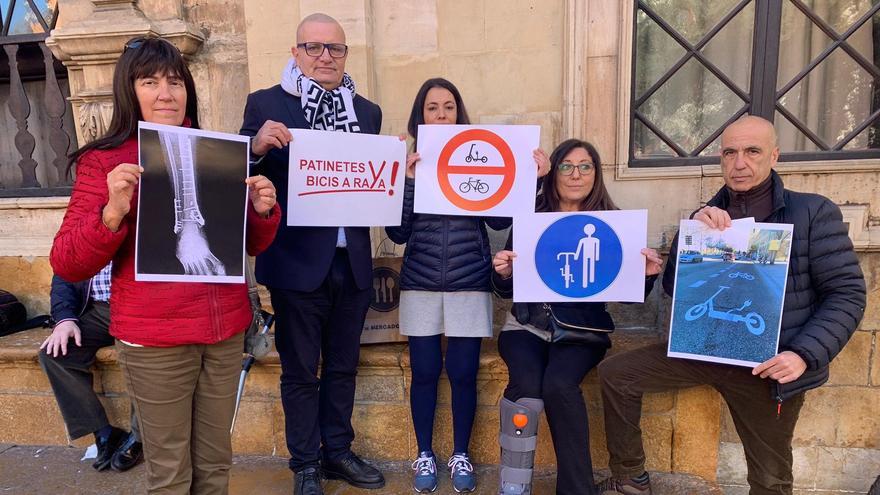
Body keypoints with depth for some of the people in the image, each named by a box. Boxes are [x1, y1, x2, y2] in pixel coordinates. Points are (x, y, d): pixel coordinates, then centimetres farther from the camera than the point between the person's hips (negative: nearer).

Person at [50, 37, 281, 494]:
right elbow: (67, 265, -9)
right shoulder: (104, 162, -4)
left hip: (226, 331, 4)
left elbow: (251, 243, 12)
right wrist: (113, 212, -25)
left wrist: (262, 210, -8)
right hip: (154, 340, -3)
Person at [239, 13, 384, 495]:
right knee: (300, 370, 11)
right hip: (297, 261, -3)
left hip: (352, 261, 4)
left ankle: (338, 452, 35)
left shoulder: (367, 111, 9)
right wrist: (258, 146, -22)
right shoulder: (265, 104, -2)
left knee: (342, 366, 17)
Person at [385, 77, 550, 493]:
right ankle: (424, 455, 24)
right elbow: (397, 233, -3)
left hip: (469, 284, 0)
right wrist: (407, 181, -14)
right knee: (424, 372, 6)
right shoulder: (408, 161, 4)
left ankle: (460, 455, 24)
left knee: (463, 372, 4)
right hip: (420, 285, 0)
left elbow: (500, 220, -5)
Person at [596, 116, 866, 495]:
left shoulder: (813, 212, -7)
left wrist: (805, 355, -20)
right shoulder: (708, 218, 4)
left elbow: (847, 293, -8)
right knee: (615, 373, -6)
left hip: (769, 365, -3)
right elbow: (674, 288, -3)